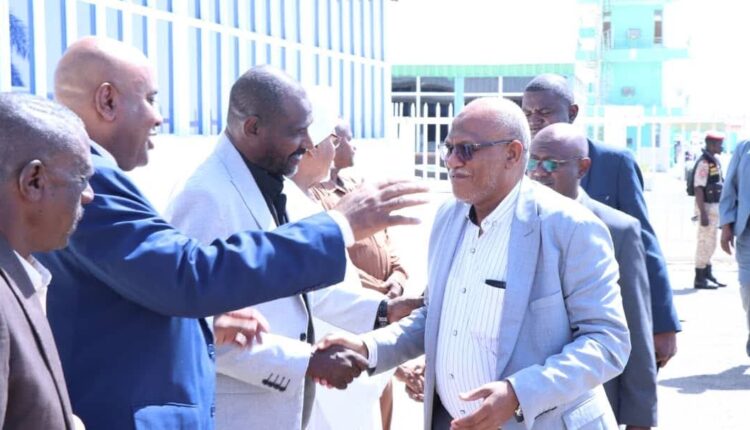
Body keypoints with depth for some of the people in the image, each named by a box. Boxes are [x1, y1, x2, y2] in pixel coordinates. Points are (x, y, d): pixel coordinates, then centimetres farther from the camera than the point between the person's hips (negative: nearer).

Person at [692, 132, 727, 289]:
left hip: (715, 207, 10)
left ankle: (708, 275, 25)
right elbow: (698, 189, -22)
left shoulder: (715, 161, 12)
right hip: (707, 207, -10)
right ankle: (700, 279, 2)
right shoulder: (704, 163, -17)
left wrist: (719, 210, 21)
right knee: (705, 243, -4)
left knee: (710, 243, 16)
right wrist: (703, 213, -25)